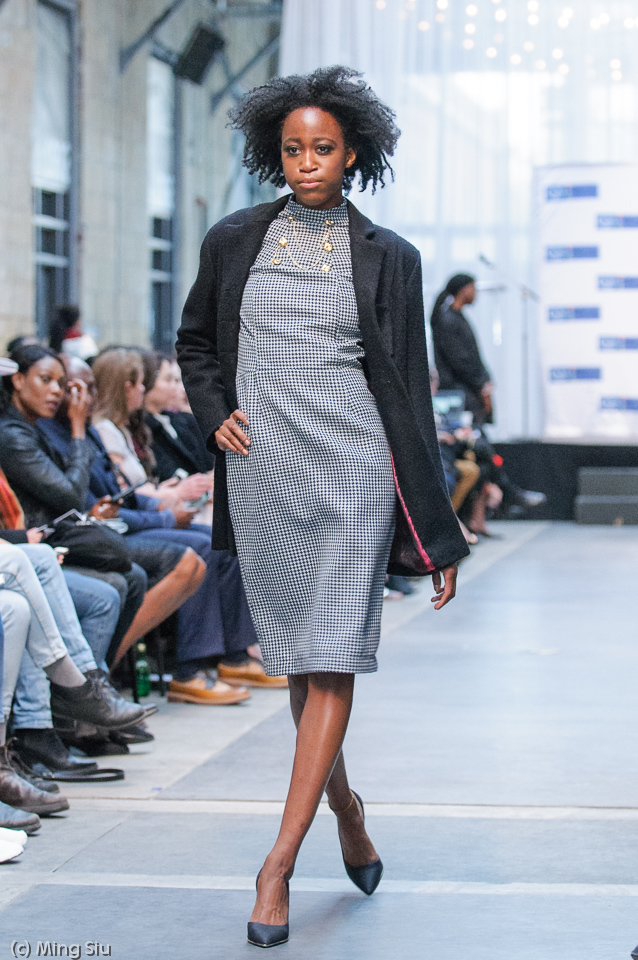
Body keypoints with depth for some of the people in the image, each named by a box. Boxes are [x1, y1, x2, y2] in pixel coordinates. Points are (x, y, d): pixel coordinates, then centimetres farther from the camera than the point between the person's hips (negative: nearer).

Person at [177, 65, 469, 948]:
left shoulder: (387, 258, 2)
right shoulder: (234, 242, 7)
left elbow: (410, 391, 2)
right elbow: (195, 342, 22)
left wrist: (436, 535, 0)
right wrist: (214, 413, 1)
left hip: (351, 470, -3)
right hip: (261, 473, 3)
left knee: (332, 661, -11)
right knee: (297, 660, 11)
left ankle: (280, 860, -11)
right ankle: (345, 805, 33)